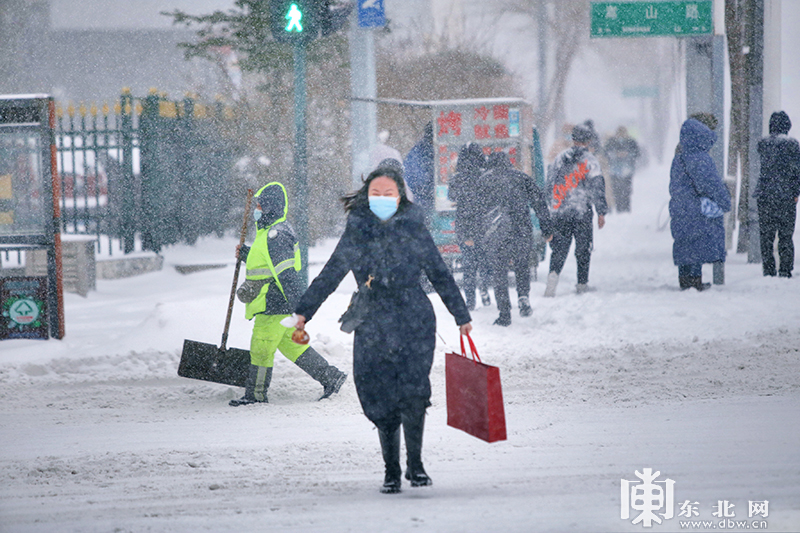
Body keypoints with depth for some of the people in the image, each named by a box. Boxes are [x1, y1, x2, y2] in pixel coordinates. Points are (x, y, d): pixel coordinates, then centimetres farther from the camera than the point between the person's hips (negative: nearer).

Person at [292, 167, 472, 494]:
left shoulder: (414, 230, 5)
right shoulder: (357, 232, 7)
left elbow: (440, 276, 12)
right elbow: (330, 275, 11)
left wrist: (461, 316, 16)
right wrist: (304, 311, 5)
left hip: (416, 323, -1)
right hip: (373, 326, 1)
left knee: (413, 393, -15)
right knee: (381, 399, -3)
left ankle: (415, 463, 1)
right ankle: (391, 472, 8)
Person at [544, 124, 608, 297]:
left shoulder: (560, 158, 8)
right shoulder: (590, 160, -4)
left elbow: (549, 184, 12)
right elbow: (597, 188, -6)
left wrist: (551, 207, 23)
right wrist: (601, 212, -2)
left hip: (559, 212, 2)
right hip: (582, 212, -2)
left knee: (559, 247, 5)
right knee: (583, 249, 10)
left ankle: (553, 273, -19)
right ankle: (582, 284, 15)